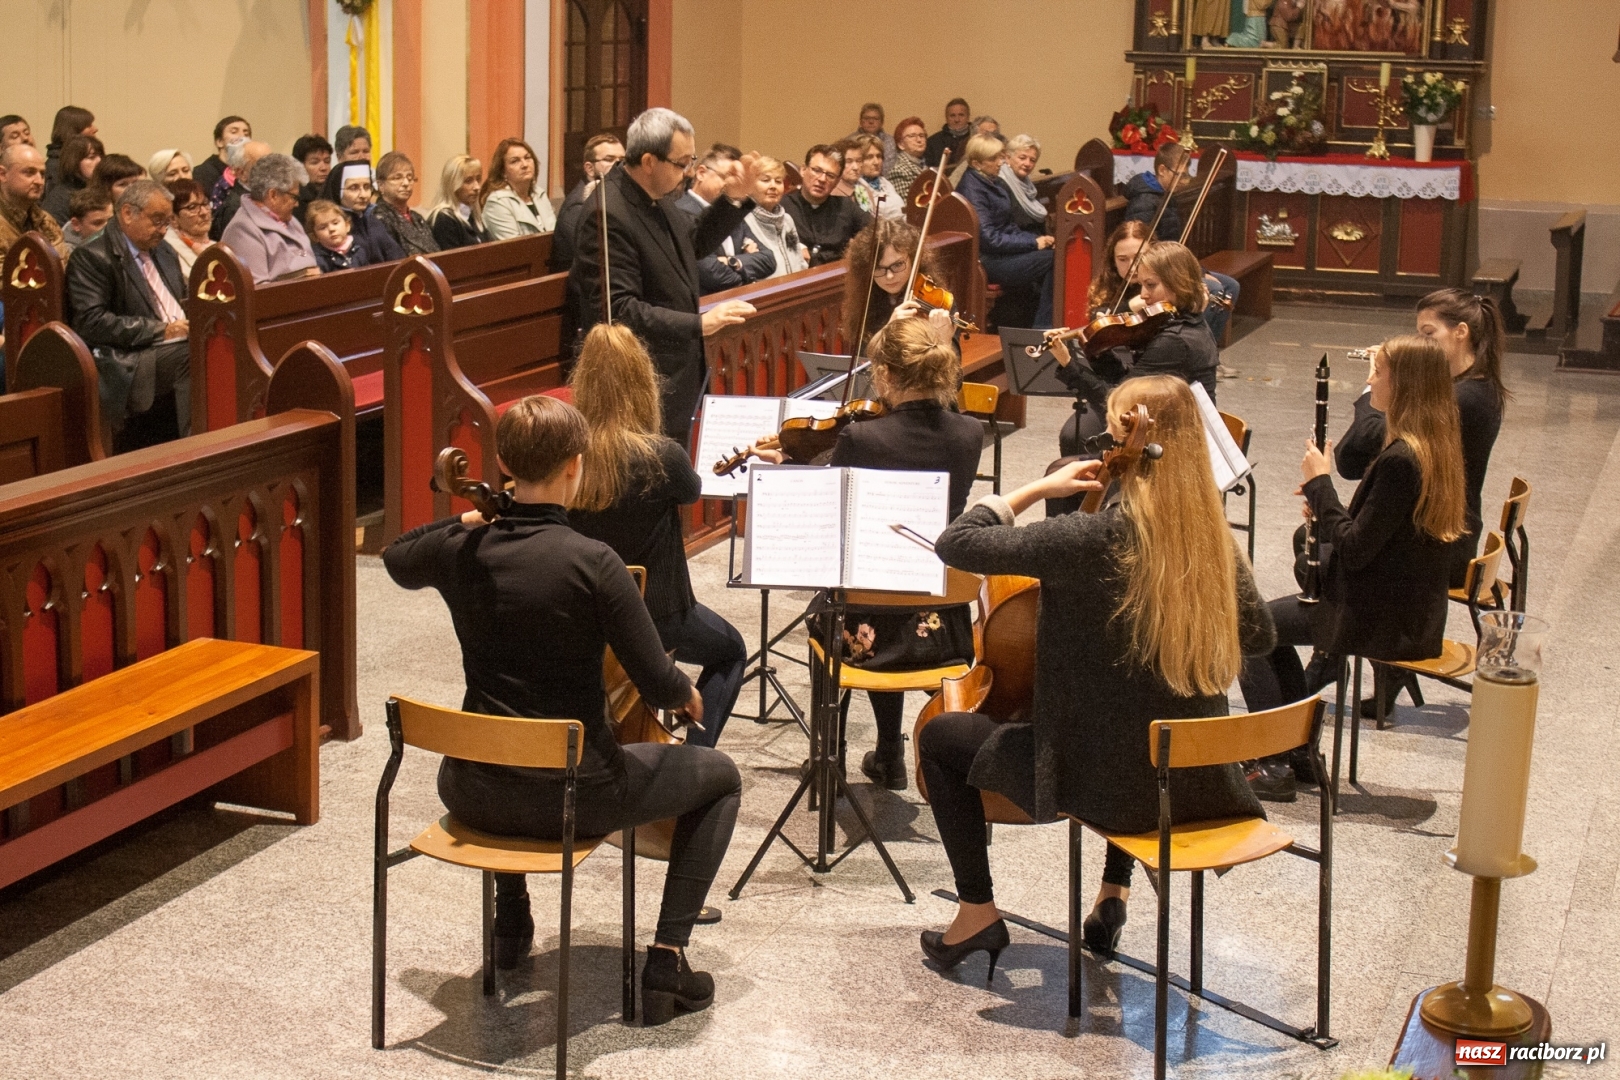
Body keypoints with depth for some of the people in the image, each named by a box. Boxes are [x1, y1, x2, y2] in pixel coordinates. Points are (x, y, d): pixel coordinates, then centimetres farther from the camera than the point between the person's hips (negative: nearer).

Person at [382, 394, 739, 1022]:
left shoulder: (460, 549, -5)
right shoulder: (593, 563, -20)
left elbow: (396, 561, 21)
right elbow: (658, 686, -15)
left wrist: (466, 521, 19)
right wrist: (687, 695, 5)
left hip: (475, 795, 5)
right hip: (573, 795, -5)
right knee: (720, 777, 20)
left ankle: (510, 922, 42)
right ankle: (667, 958, 11)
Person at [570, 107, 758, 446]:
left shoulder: (651, 200, 6)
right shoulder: (610, 217, -23)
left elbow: (695, 240, 25)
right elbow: (619, 310, -28)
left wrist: (733, 200, 8)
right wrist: (699, 324, -30)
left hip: (675, 377, 10)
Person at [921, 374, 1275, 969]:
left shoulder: (1100, 535, -22)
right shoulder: (1212, 534, -3)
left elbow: (957, 543, -20)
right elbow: (1258, 635, 10)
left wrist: (1038, 489, -8)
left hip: (1109, 782, -6)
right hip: (1200, 780, 6)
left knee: (941, 738, 15)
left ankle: (977, 912, 19)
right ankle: (1114, 891, 39)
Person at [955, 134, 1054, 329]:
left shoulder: (993, 182, 13)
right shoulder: (972, 189, -15)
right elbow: (989, 239, -20)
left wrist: (1039, 239, 0)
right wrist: (1033, 243, -17)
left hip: (1006, 251, 9)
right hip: (987, 261, -9)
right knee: (1050, 260, -20)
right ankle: (1042, 328, -13)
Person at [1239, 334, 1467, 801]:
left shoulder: (1401, 459, -24)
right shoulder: (1436, 447, 5)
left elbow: (1354, 550, -23)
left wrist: (1319, 483, -12)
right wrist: (1324, 505, 0)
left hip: (1384, 619, -10)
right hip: (1414, 611, 10)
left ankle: (1275, 764, 2)